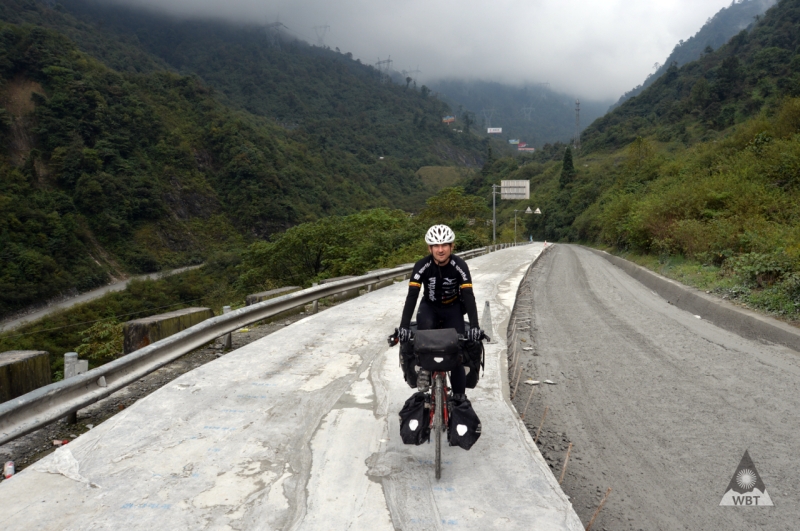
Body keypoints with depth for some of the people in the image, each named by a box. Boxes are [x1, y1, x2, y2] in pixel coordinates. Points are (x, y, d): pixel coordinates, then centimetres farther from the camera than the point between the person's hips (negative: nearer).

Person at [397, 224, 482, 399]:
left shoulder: (460, 266, -22)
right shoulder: (422, 266, -22)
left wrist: (474, 325, -42)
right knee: (424, 327, -34)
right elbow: (412, 296, -28)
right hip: (430, 306, 0)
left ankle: (459, 394, 5)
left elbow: (469, 296, -29)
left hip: (453, 307, 0)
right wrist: (404, 326, -40)